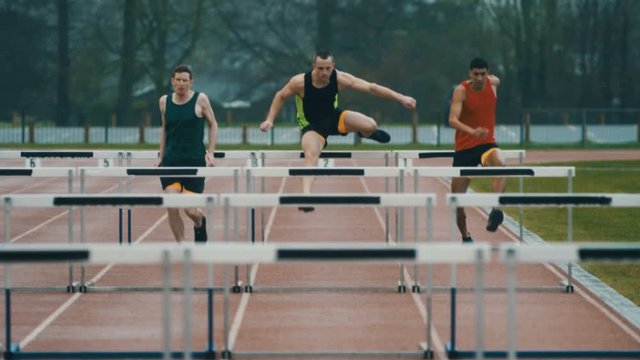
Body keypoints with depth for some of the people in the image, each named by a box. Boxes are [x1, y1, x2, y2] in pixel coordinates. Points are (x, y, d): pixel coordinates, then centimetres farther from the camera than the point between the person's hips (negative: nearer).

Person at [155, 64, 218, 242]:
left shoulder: (200, 99, -4)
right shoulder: (165, 101, 5)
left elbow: (213, 125, 5)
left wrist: (210, 152, -4)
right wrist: (161, 156, 14)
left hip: (195, 161, -2)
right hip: (170, 161, 2)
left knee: (190, 210, -3)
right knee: (171, 206, -12)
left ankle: (200, 222, 34)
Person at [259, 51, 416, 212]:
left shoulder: (340, 79, -21)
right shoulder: (300, 82, -25)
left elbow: (370, 87, -19)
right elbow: (280, 97, -7)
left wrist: (400, 98, -20)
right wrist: (270, 119, -16)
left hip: (334, 117, 3)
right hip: (312, 126, -3)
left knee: (370, 125, -14)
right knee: (311, 155, -30)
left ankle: (365, 133, 25)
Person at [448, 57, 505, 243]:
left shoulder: (494, 83, -3)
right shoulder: (461, 90, -16)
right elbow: (453, 120, -29)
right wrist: (472, 131, -46)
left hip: (487, 143, 1)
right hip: (464, 147, -1)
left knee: (500, 164, -36)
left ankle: (496, 209, -47)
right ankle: (465, 236, 27)